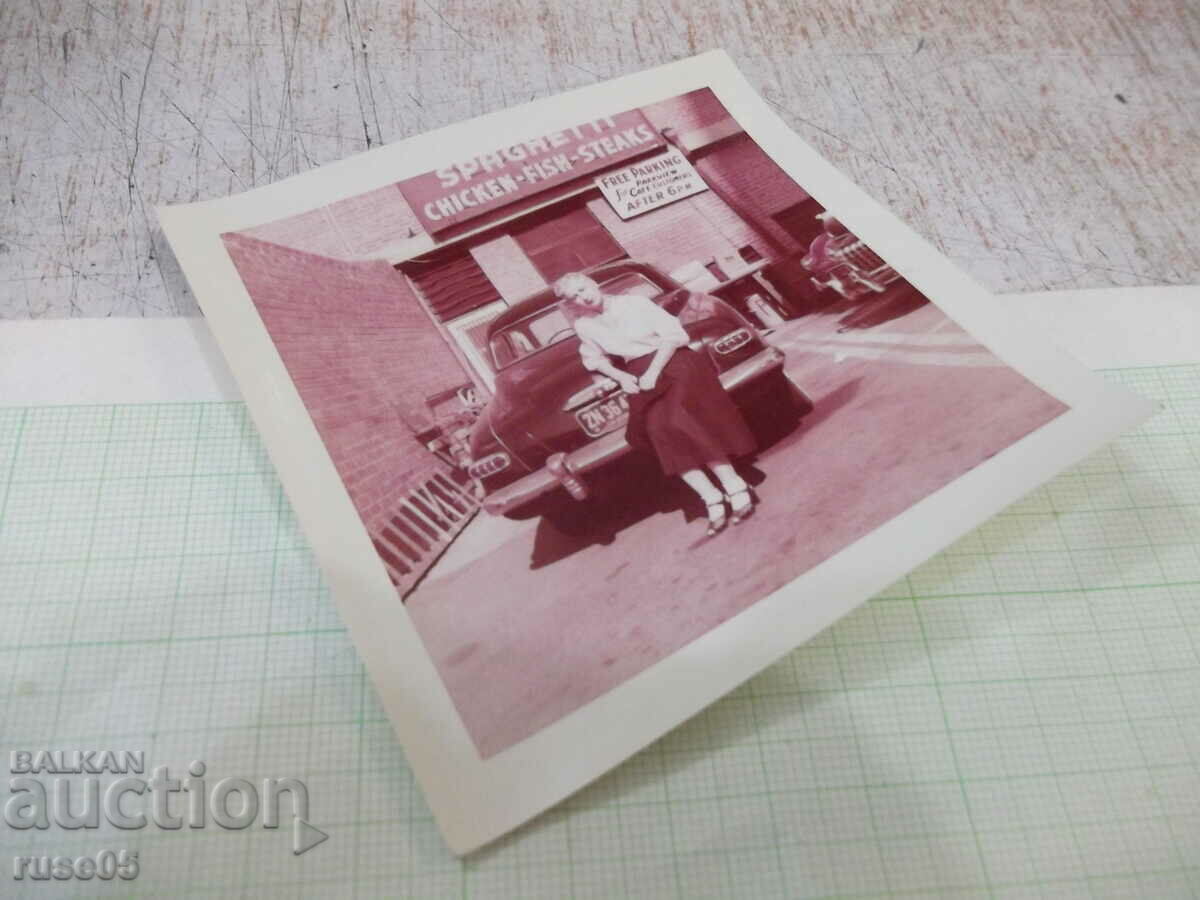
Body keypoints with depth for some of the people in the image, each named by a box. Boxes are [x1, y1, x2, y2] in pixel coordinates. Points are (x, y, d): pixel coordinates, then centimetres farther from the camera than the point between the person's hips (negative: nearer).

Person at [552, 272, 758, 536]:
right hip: (638, 376, 3)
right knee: (656, 426, -22)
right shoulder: (585, 326, 6)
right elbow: (593, 358, 21)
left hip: (671, 361, -3)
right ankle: (711, 498, -25)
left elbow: (675, 334, -6)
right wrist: (620, 376, 2)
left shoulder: (634, 302, -4)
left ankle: (735, 488, -25)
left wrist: (653, 372, -16)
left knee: (678, 418, -26)